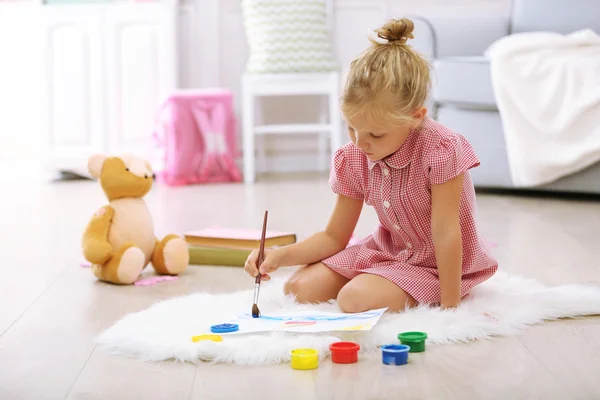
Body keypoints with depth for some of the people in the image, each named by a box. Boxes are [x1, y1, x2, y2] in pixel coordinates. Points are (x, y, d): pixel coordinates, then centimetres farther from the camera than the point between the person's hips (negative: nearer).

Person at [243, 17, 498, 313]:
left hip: (436, 263, -7)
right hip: (386, 252, 7)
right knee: (301, 287, -6)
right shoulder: (352, 159, -8)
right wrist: (280, 256, -18)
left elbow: (445, 232, -27)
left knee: (355, 299, -28)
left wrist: (450, 306, -26)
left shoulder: (440, 150, -28)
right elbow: (334, 237, -1)